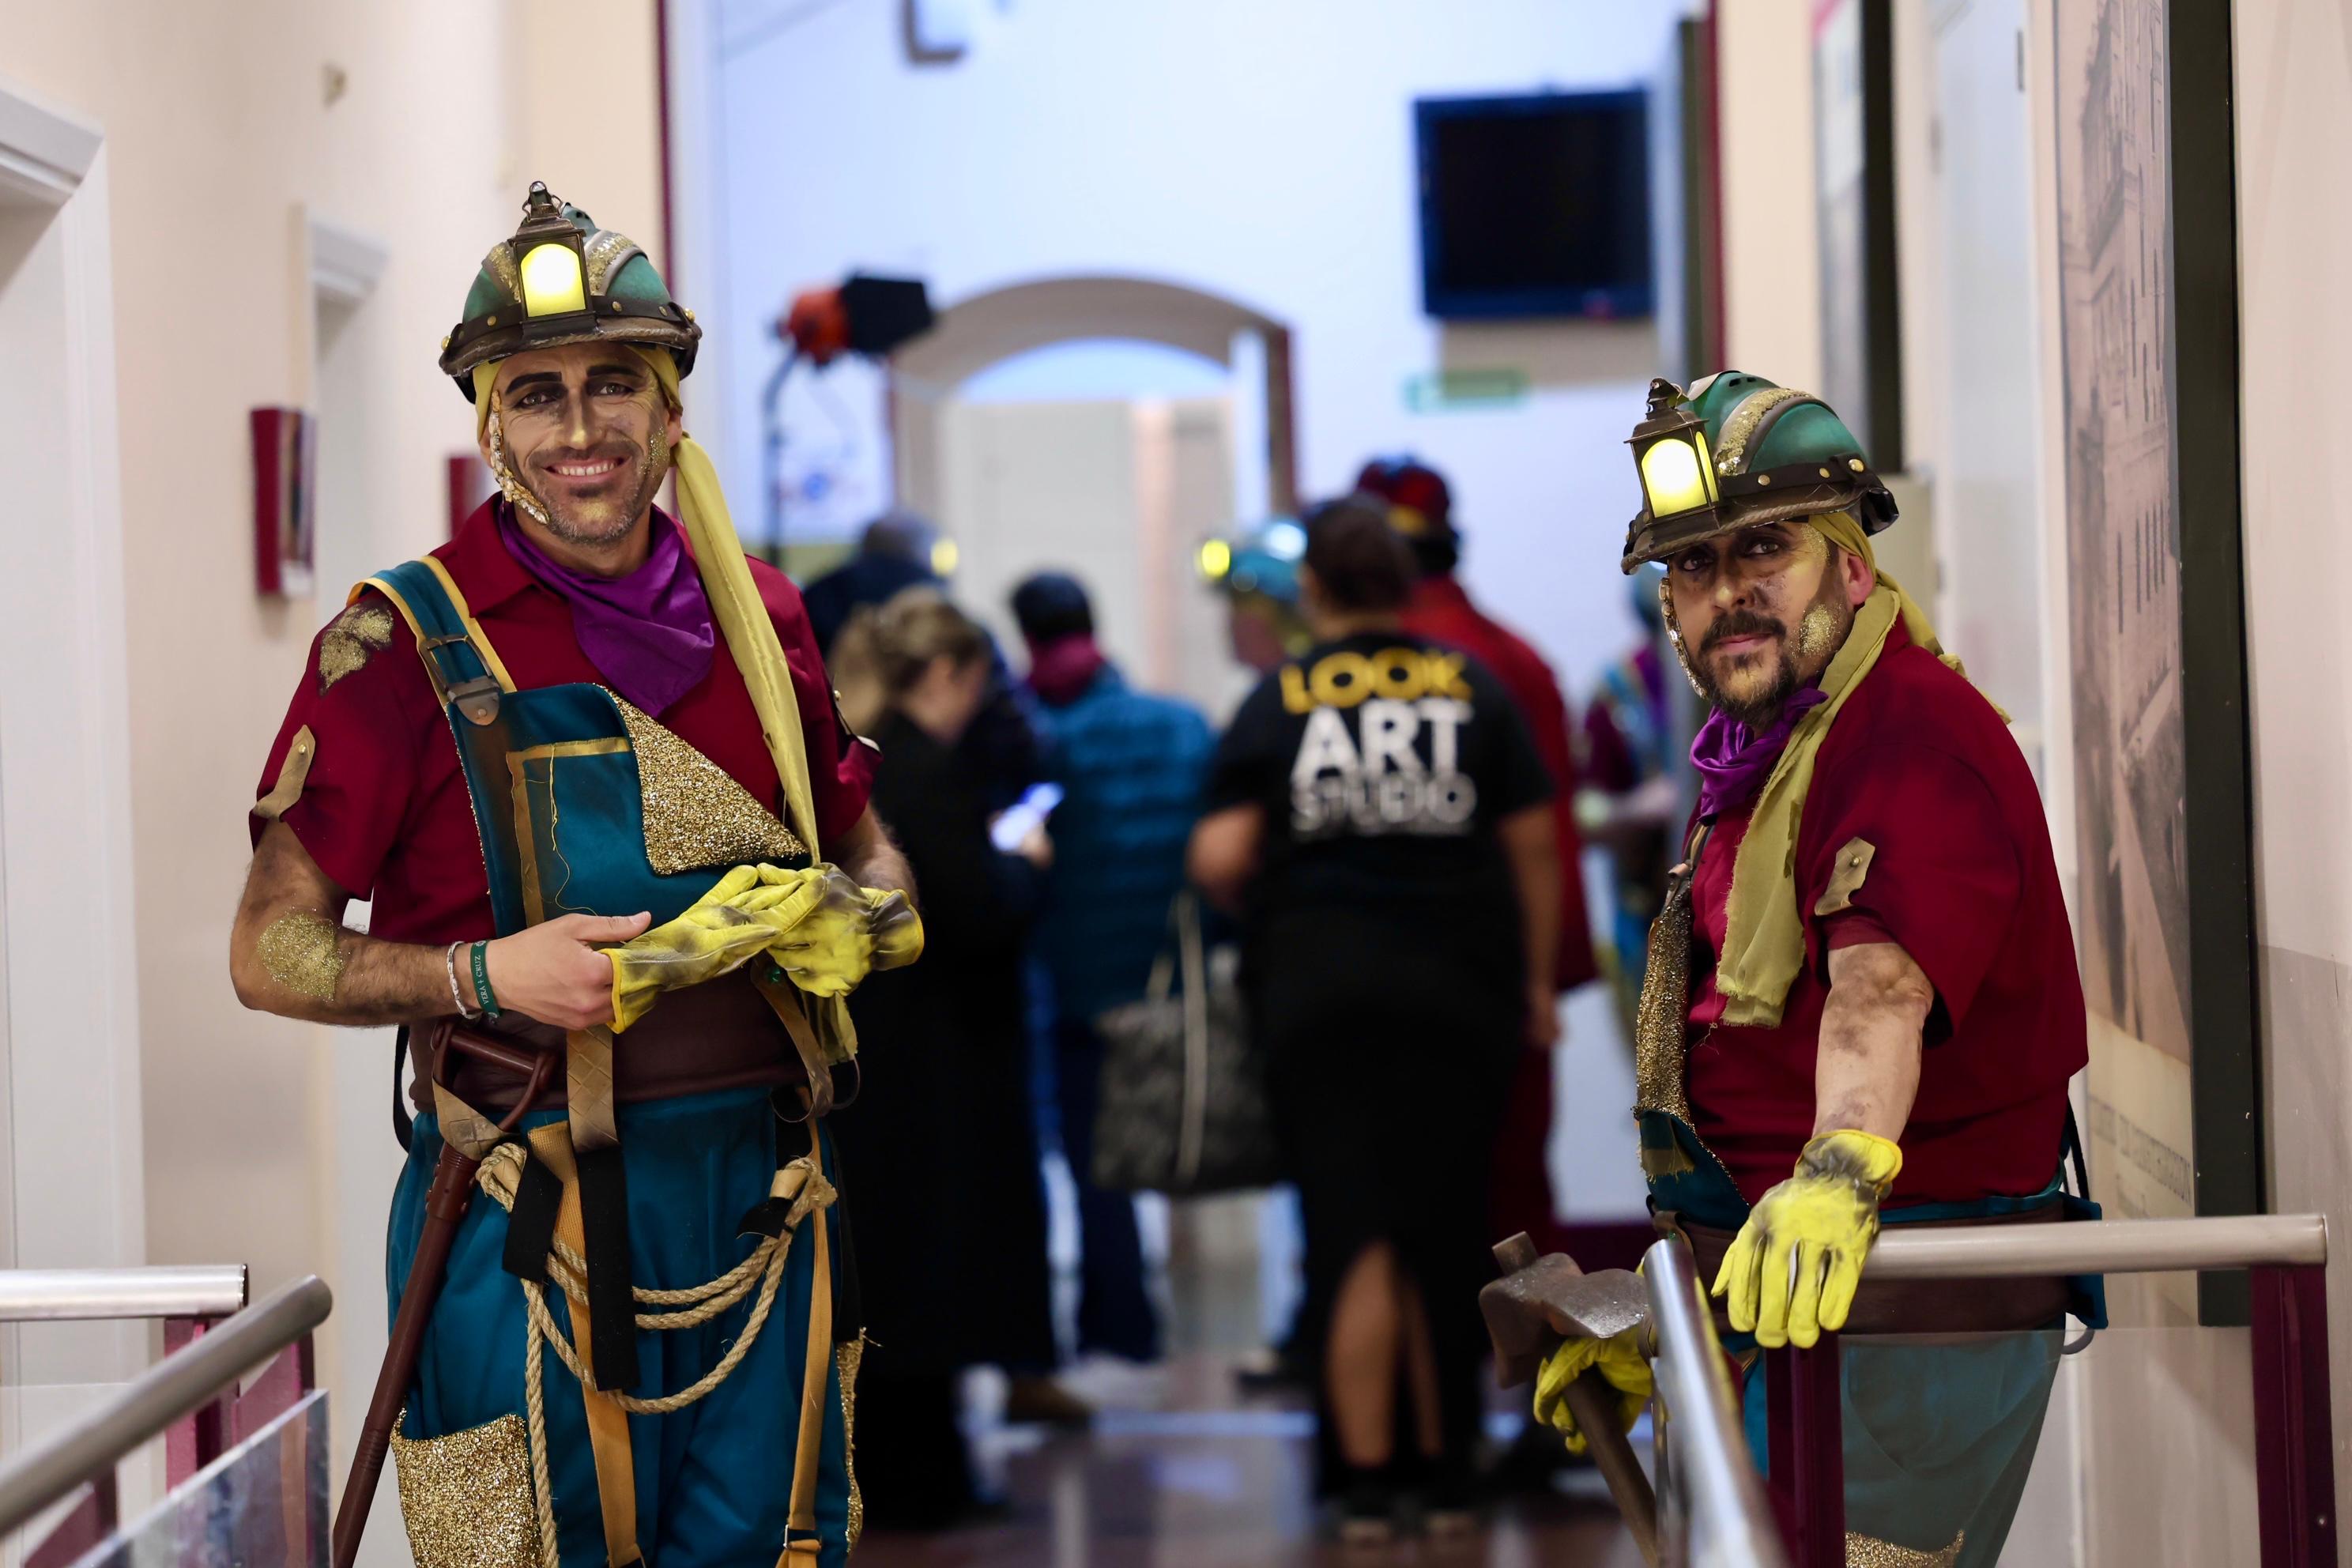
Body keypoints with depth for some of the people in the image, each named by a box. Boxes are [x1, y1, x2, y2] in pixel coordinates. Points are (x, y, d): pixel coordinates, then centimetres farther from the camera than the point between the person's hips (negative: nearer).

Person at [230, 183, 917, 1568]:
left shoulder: (760, 613, 8)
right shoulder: (410, 642, -5)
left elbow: (869, 856, 21)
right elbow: (271, 952, -4)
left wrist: (857, 916, -2)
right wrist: (487, 976, -18)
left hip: (764, 1194, 4)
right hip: (540, 1220, -4)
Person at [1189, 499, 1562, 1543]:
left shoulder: (1276, 702, 0)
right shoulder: (1474, 689, 3)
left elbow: (1217, 859, -7)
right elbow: (1533, 844, 3)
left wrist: (1263, 912, 14)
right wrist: (1536, 981, 12)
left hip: (1316, 986, -1)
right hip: (1458, 983, 1)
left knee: (1351, 1231, 1)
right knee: (1445, 1231, 10)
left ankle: (1366, 1483, -2)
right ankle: (1445, 1472, 17)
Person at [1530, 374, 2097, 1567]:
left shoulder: (1914, 732, -15)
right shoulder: (1751, 762, 18)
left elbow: (1882, 986, -35)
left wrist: (1844, 1162, -51)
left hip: (1907, 1321, -10)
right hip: (1779, 1304, 10)